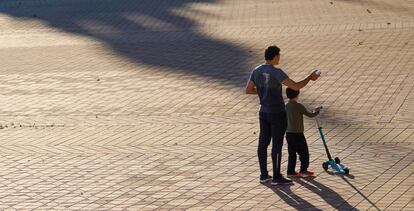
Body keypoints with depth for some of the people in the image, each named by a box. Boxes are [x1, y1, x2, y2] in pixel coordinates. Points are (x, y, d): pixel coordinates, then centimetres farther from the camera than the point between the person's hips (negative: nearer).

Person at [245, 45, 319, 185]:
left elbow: (248, 90, 9)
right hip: (277, 114, -7)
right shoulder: (276, 73, -21)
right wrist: (310, 78, -9)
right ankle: (276, 177, 4)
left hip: (263, 112, 8)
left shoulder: (256, 71, 1)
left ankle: (264, 175, 18)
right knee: (277, 145, -1)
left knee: (263, 143, 12)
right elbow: (296, 86, -24)